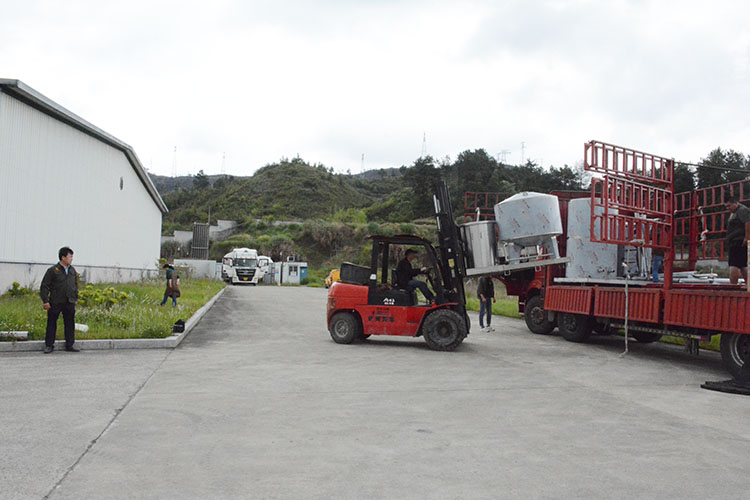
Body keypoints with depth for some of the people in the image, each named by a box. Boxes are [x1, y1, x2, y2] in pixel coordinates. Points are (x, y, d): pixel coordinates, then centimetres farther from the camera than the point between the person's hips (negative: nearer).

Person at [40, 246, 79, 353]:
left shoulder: (72, 270, 10)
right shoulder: (53, 270, -7)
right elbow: (44, 286, -5)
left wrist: (75, 298, 18)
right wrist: (45, 301, -9)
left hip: (69, 303, 5)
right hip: (55, 303, -4)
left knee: (70, 324, 7)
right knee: (51, 324, 5)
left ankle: (70, 344, 16)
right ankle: (49, 345, 15)